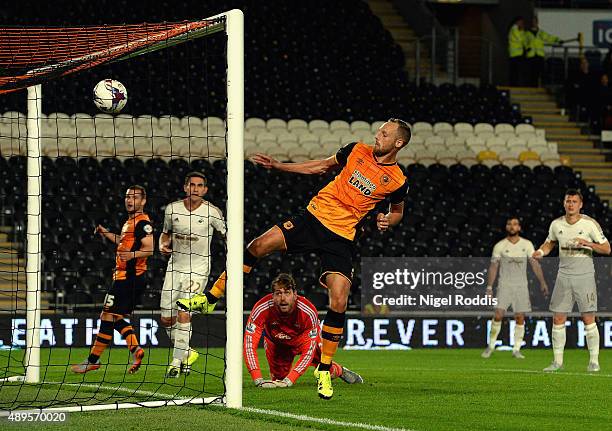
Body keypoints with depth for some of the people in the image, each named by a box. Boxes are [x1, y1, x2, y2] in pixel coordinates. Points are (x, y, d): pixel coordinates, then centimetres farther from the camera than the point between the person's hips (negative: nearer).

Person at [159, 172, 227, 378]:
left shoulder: (211, 212, -8)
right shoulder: (172, 209, 1)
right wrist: (163, 245, -4)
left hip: (198, 269, -4)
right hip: (175, 267, 4)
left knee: (184, 315, -16)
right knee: (166, 319, 4)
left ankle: (177, 361, -7)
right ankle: (186, 353, 28)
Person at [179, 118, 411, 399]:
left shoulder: (398, 181, -4)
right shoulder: (357, 151, 3)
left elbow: (398, 210, 16)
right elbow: (322, 166, 18)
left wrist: (387, 221, -8)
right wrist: (277, 166, 16)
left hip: (340, 238, -3)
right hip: (314, 215, 3)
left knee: (338, 303, -14)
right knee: (258, 246, -13)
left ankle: (324, 370, 3)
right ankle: (211, 298, 2)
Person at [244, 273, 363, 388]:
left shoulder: (308, 312, -38)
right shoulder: (262, 309, -38)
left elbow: (309, 350, -36)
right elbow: (249, 345, -37)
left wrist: (288, 381, -44)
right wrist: (258, 380, -46)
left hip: (304, 339, -1)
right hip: (277, 343, 1)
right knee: (279, 378, -5)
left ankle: (339, 370, 29)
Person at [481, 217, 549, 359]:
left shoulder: (527, 245, 6)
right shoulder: (500, 246, 2)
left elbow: (535, 263, 4)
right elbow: (493, 266, 3)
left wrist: (542, 282, -5)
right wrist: (489, 286, -5)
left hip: (521, 286, 2)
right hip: (505, 285, -2)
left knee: (520, 318, -1)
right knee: (498, 315, -12)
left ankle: (516, 350, 6)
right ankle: (491, 346, 1)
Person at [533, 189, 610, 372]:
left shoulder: (590, 224, -6)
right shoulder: (556, 224, 4)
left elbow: (606, 248, -3)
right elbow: (550, 243, 22)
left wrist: (588, 244, -19)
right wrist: (540, 252, 1)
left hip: (585, 276, -3)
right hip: (564, 276, 3)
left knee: (589, 319, -6)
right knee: (558, 319, 1)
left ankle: (594, 361, 2)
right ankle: (557, 361, 10)